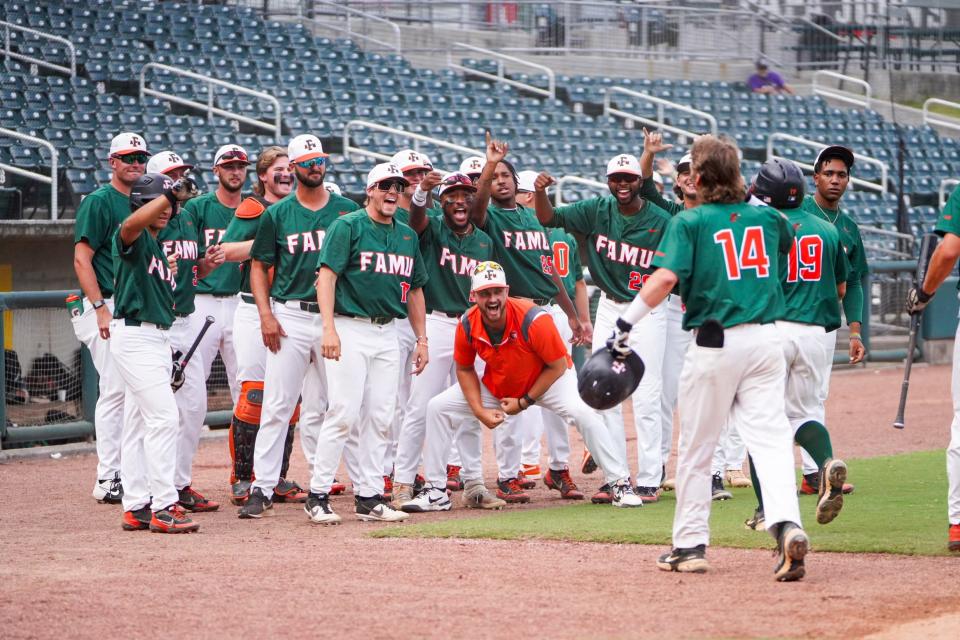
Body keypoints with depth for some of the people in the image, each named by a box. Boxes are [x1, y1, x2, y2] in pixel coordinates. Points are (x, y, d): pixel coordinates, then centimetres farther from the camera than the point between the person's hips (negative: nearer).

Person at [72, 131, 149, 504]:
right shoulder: (99, 202, -7)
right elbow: (81, 258, -12)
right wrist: (101, 309, -19)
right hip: (108, 307, -8)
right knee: (115, 389, -10)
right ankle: (108, 480, -7)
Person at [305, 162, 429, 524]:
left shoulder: (408, 236, 16)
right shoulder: (348, 226, -4)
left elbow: (414, 289, 22)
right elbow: (327, 275, -11)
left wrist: (421, 339, 16)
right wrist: (328, 328, -21)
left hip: (388, 334, 6)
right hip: (350, 329, -6)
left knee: (379, 419, 5)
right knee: (343, 413, -11)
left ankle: (369, 496, 9)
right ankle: (317, 496, -6)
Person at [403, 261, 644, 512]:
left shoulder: (534, 319, -34)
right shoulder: (467, 325, -23)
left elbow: (558, 366, -22)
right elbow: (464, 369, -4)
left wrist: (525, 402, -20)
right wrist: (479, 411, -15)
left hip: (549, 379, -4)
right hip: (496, 385, 4)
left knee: (581, 413, -31)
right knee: (438, 407, -5)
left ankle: (620, 484, -20)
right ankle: (435, 492, 3)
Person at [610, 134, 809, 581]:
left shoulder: (690, 222, -5)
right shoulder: (765, 217, 10)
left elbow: (666, 277, -18)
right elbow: (788, 238, 34)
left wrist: (625, 323, -15)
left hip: (715, 343, -3)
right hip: (766, 339, 3)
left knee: (696, 448, 8)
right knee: (770, 438, -2)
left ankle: (690, 545, 15)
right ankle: (787, 524, -25)